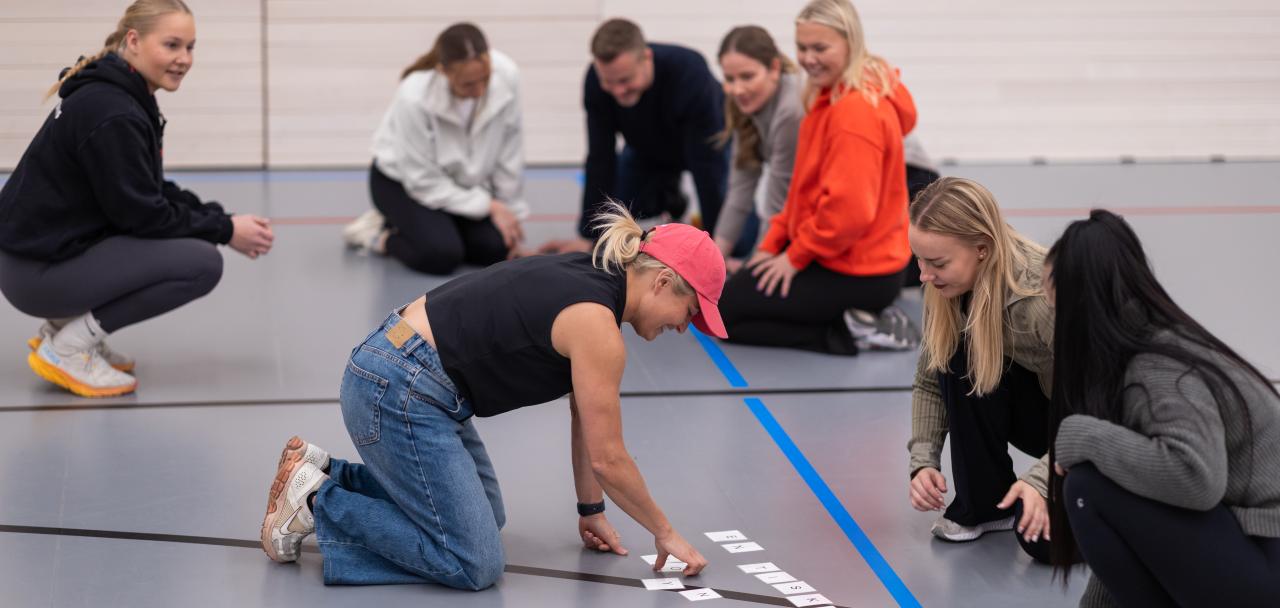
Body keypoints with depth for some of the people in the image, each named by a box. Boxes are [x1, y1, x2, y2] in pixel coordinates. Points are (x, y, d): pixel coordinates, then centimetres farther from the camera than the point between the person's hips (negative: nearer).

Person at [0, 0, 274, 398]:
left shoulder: (124, 97, 10)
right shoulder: (110, 113, -21)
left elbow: (154, 194, 15)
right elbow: (140, 214, -18)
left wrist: (222, 219, 2)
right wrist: (225, 230, -9)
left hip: (59, 247, 10)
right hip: (39, 270, -10)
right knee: (202, 262, -15)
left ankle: (67, 322, 13)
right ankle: (68, 345, -8)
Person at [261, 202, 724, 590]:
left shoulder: (593, 278, 9)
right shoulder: (596, 325, -19)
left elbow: (584, 417, 16)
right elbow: (608, 457, -14)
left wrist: (591, 510, 19)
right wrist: (665, 533, 0)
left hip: (393, 371, 10)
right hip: (399, 394, -10)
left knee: (485, 517, 24)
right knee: (474, 564, -8)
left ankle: (324, 472, 19)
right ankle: (315, 500, -4)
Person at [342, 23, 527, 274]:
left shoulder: (506, 76, -27)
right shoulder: (414, 98, -36)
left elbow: (509, 152, -11)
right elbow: (423, 182, -25)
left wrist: (511, 213, -5)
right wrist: (487, 205, -25)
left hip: (463, 181, 5)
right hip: (403, 180, -4)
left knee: (496, 248, -16)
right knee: (440, 254, -27)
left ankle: (441, 224, 10)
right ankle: (381, 234, 1)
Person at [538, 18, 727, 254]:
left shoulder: (690, 72, -42)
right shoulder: (596, 80, -31)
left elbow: (705, 163, -38)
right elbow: (600, 159, -23)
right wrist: (587, 237, -24)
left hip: (707, 144, -3)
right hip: (646, 147, 3)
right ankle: (669, 202, 24)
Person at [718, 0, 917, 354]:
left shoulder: (856, 110, -25)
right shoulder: (830, 96, 8)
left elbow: (849, 209, -29)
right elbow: (809, 185, 16)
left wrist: (796, 256, -16)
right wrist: (775, 242, 10)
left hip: (857, 273, -11)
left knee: (724, 311, -2)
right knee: (743, 282, 24)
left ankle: (853, 333, -7)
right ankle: (856, 317, 10)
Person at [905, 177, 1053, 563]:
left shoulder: (1045, 296, -34)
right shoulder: (950, 288, -14)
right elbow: (930, 382, -4)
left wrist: (1042, 480, -38)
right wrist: (923, 461, -17)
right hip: (1040, 412, 6)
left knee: (1043, 538, -28)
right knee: (959, 353, -24)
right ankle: (984, 503, -8)